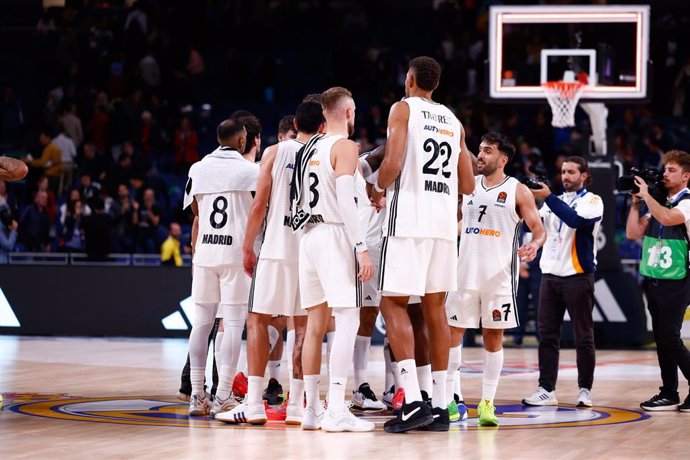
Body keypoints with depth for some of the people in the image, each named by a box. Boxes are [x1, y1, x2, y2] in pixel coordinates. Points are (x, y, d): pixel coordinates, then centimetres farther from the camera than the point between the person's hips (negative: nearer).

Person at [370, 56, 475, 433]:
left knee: (393, 303, -3)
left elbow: (392, 164, -14)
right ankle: (440, 405, 9)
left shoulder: (403, 109, -1)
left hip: (409, 217, -6)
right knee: (435, 306, 10)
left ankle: (413, 401, -15)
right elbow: (468, 185, 17)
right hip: (445, 220, 6)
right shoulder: (453, 121, 18)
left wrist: (378, 190, 5)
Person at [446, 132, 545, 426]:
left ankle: (487, 403, 7)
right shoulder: (469, 185, 10)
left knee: (493, 337, 2)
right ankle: (447, 399, 4)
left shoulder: (518, 191, -1)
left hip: (499, 276, -3)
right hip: (465, 272, 3)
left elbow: (538, 230, -3)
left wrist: (534, 246, -22)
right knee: (452, 333, -1)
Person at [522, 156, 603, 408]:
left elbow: (577, 220, -20)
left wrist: (547, 197, -23)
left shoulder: (592, 201, -1)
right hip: (550, 274, 6)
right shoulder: (556, 202, 17)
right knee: (547, 335, 1)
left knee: (583, 337, 0)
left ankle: (585, 390, 6)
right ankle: (546, 390, 2)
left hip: (578, 276, -6)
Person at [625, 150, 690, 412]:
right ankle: (669, 394, 13)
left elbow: (667, 218, -28)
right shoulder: (660, 203, 14)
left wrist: (646, 194, -17)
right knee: (662, 338, 8)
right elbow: (633, 232, 12)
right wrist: (636, 202, 4)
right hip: (654, 279, 7)